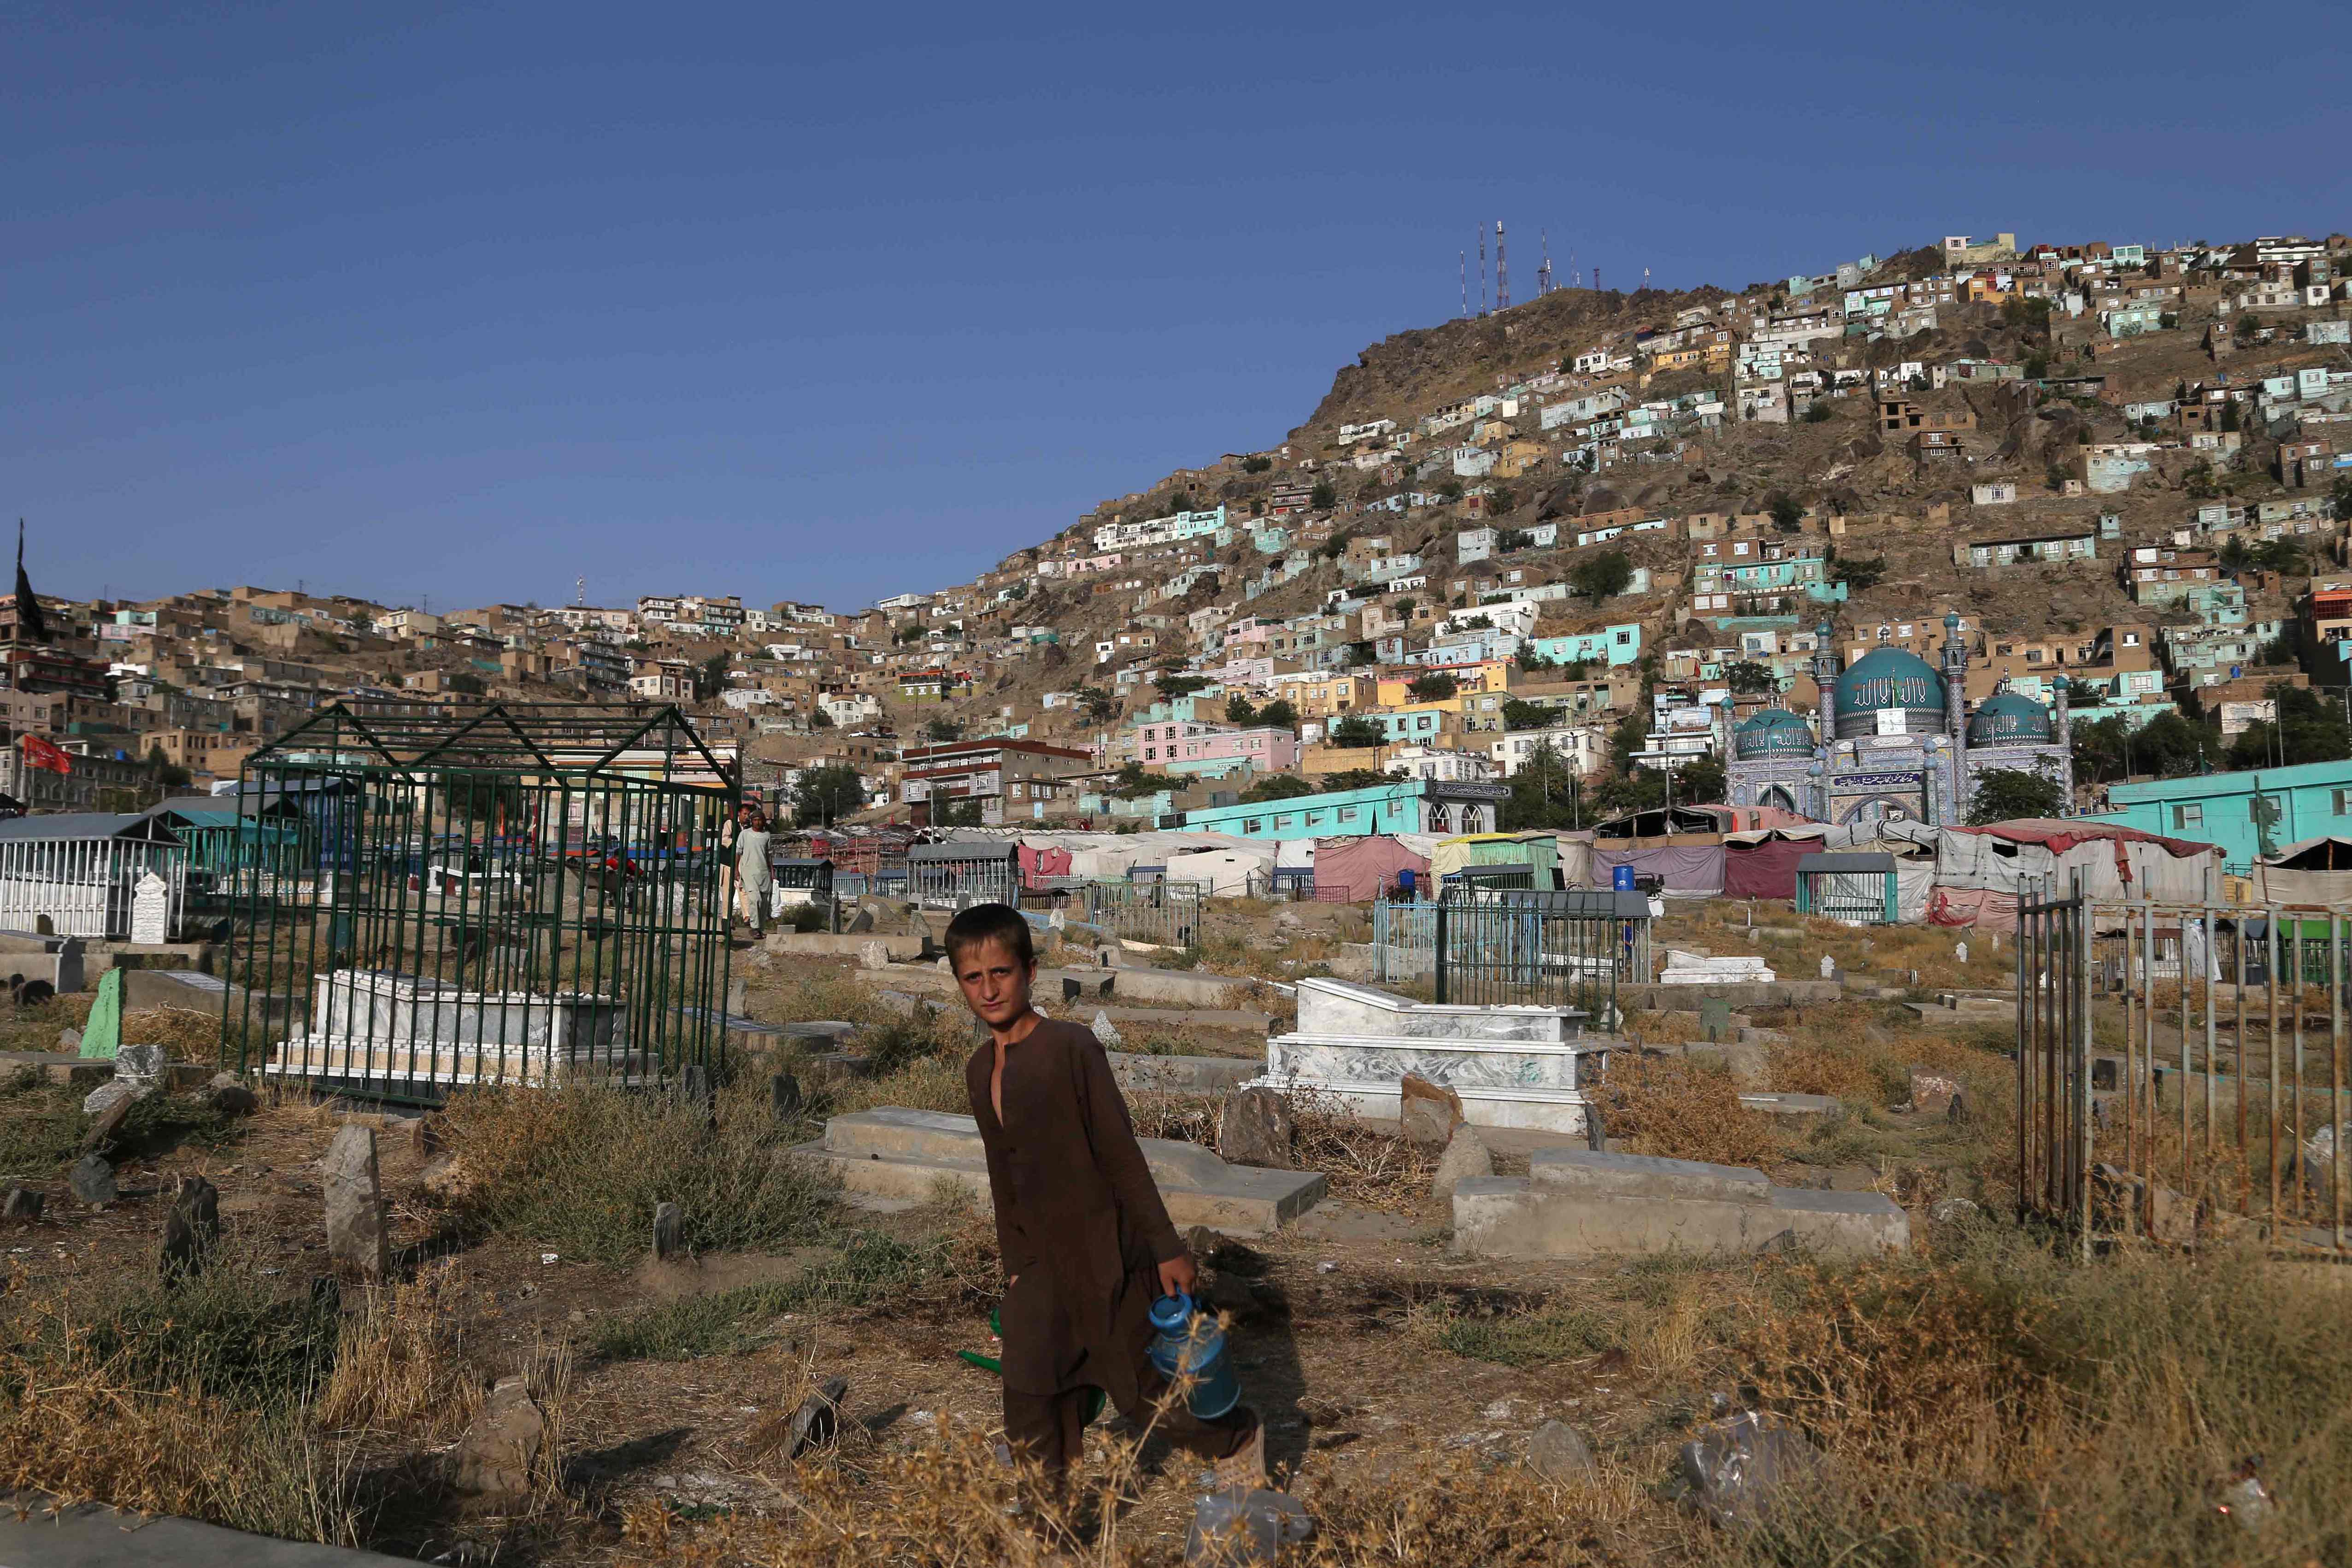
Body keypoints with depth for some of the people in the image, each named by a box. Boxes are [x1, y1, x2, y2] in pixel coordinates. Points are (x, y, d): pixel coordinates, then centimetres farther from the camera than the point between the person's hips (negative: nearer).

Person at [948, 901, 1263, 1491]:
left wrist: (1166, 1245, -13)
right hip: (1043, 1264, 6)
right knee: (1028, 1412, 3)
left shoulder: (1071, 1047, -17)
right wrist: (1013, 1260, 19)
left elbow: (1120, 1151, -16)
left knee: (1143, 1390, 8)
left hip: (1106, 1252, -6)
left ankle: (1237, 1437, 34)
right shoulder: (979, 1071, 5)